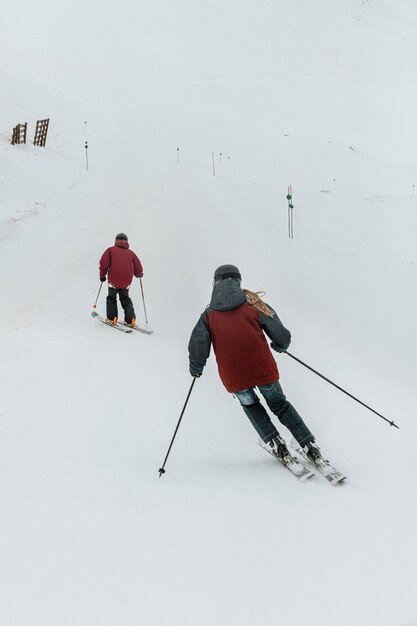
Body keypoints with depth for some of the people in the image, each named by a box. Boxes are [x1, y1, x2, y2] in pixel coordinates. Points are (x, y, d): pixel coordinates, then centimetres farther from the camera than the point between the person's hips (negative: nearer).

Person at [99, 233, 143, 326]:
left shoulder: (110, 250, 6)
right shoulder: (131, 253, 11)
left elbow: (103, 263, -5)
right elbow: (139, 269, 11)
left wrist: (102, 275, 8)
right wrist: (139, 275, 33)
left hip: (113, 280, -2)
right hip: (126, 282, 2)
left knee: (111, 298, 16)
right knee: (125, 299, 17)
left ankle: (111, 319, 9)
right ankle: (130, 320, 8)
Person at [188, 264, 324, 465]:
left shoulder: (209, 316, 4)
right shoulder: (253, 305, 4)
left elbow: (197, 349, -2)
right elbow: (281, 336, 5)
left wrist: (196, 368, 16)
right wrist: (280, 346, 27)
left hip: (234, 378, 0)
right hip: (264, 370, 0)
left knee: (250, 405, 29)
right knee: (279, 404, 23)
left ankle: (275, 443, 18)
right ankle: (309, 446, 19)